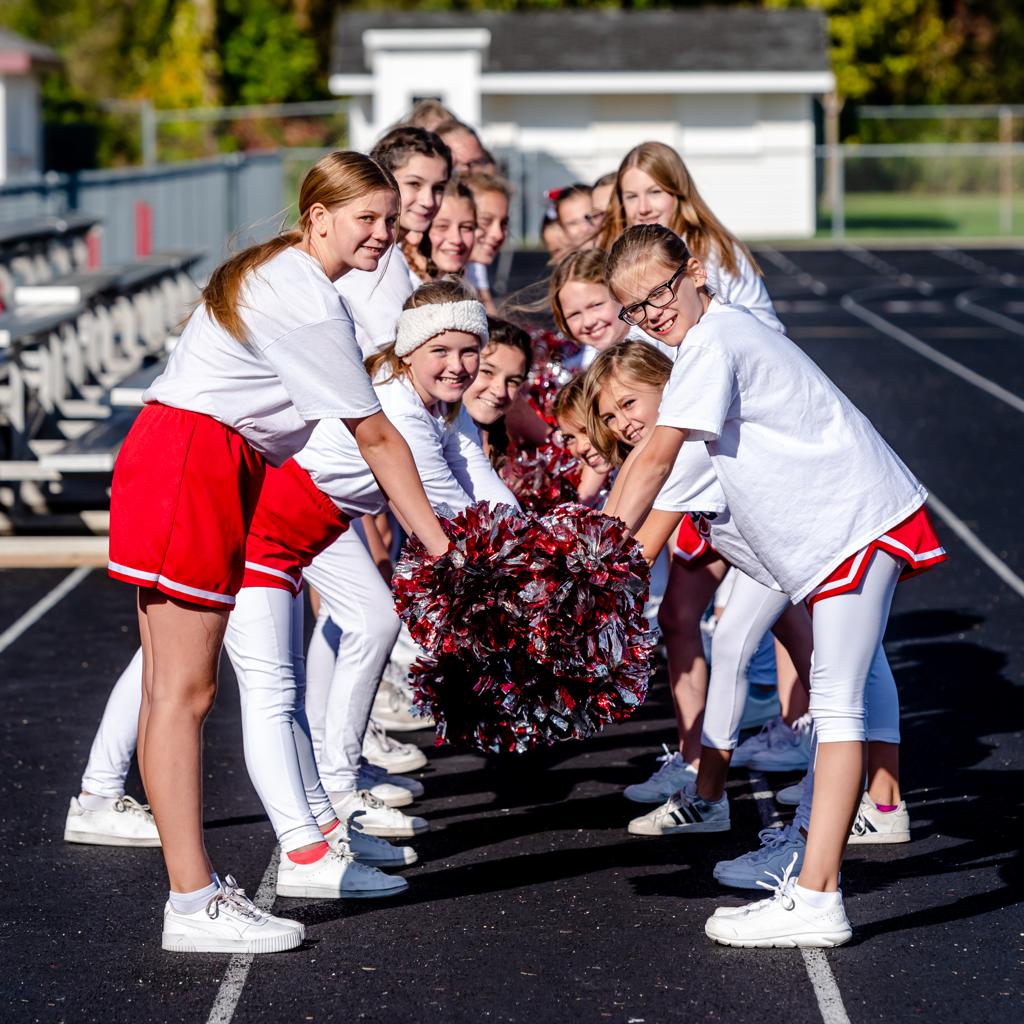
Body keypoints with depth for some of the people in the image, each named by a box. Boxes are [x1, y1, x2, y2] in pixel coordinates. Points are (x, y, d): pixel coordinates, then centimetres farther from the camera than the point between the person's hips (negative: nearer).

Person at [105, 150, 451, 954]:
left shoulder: (276, 274, 19)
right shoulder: (309, 301, -12)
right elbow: (377, 438, -9)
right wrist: (440, 545, -4)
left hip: (188, 463, 10)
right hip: (191, 468, -10)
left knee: (174, 689, 9)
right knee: (183, 690, -10)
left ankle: (193, 882, 11)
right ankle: (194, 906, -9)